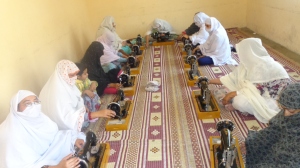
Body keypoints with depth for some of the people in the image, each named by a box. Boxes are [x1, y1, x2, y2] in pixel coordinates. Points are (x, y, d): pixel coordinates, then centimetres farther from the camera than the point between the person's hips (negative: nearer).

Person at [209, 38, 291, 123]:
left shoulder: (261, 66, -27)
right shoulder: (250, 61, -2)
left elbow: (255, 90, -29)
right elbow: (234, 76, 3)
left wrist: (233, 93, -24)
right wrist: (210, 81, 4)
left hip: (275, 99, -8)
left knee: (239, 101, -33)